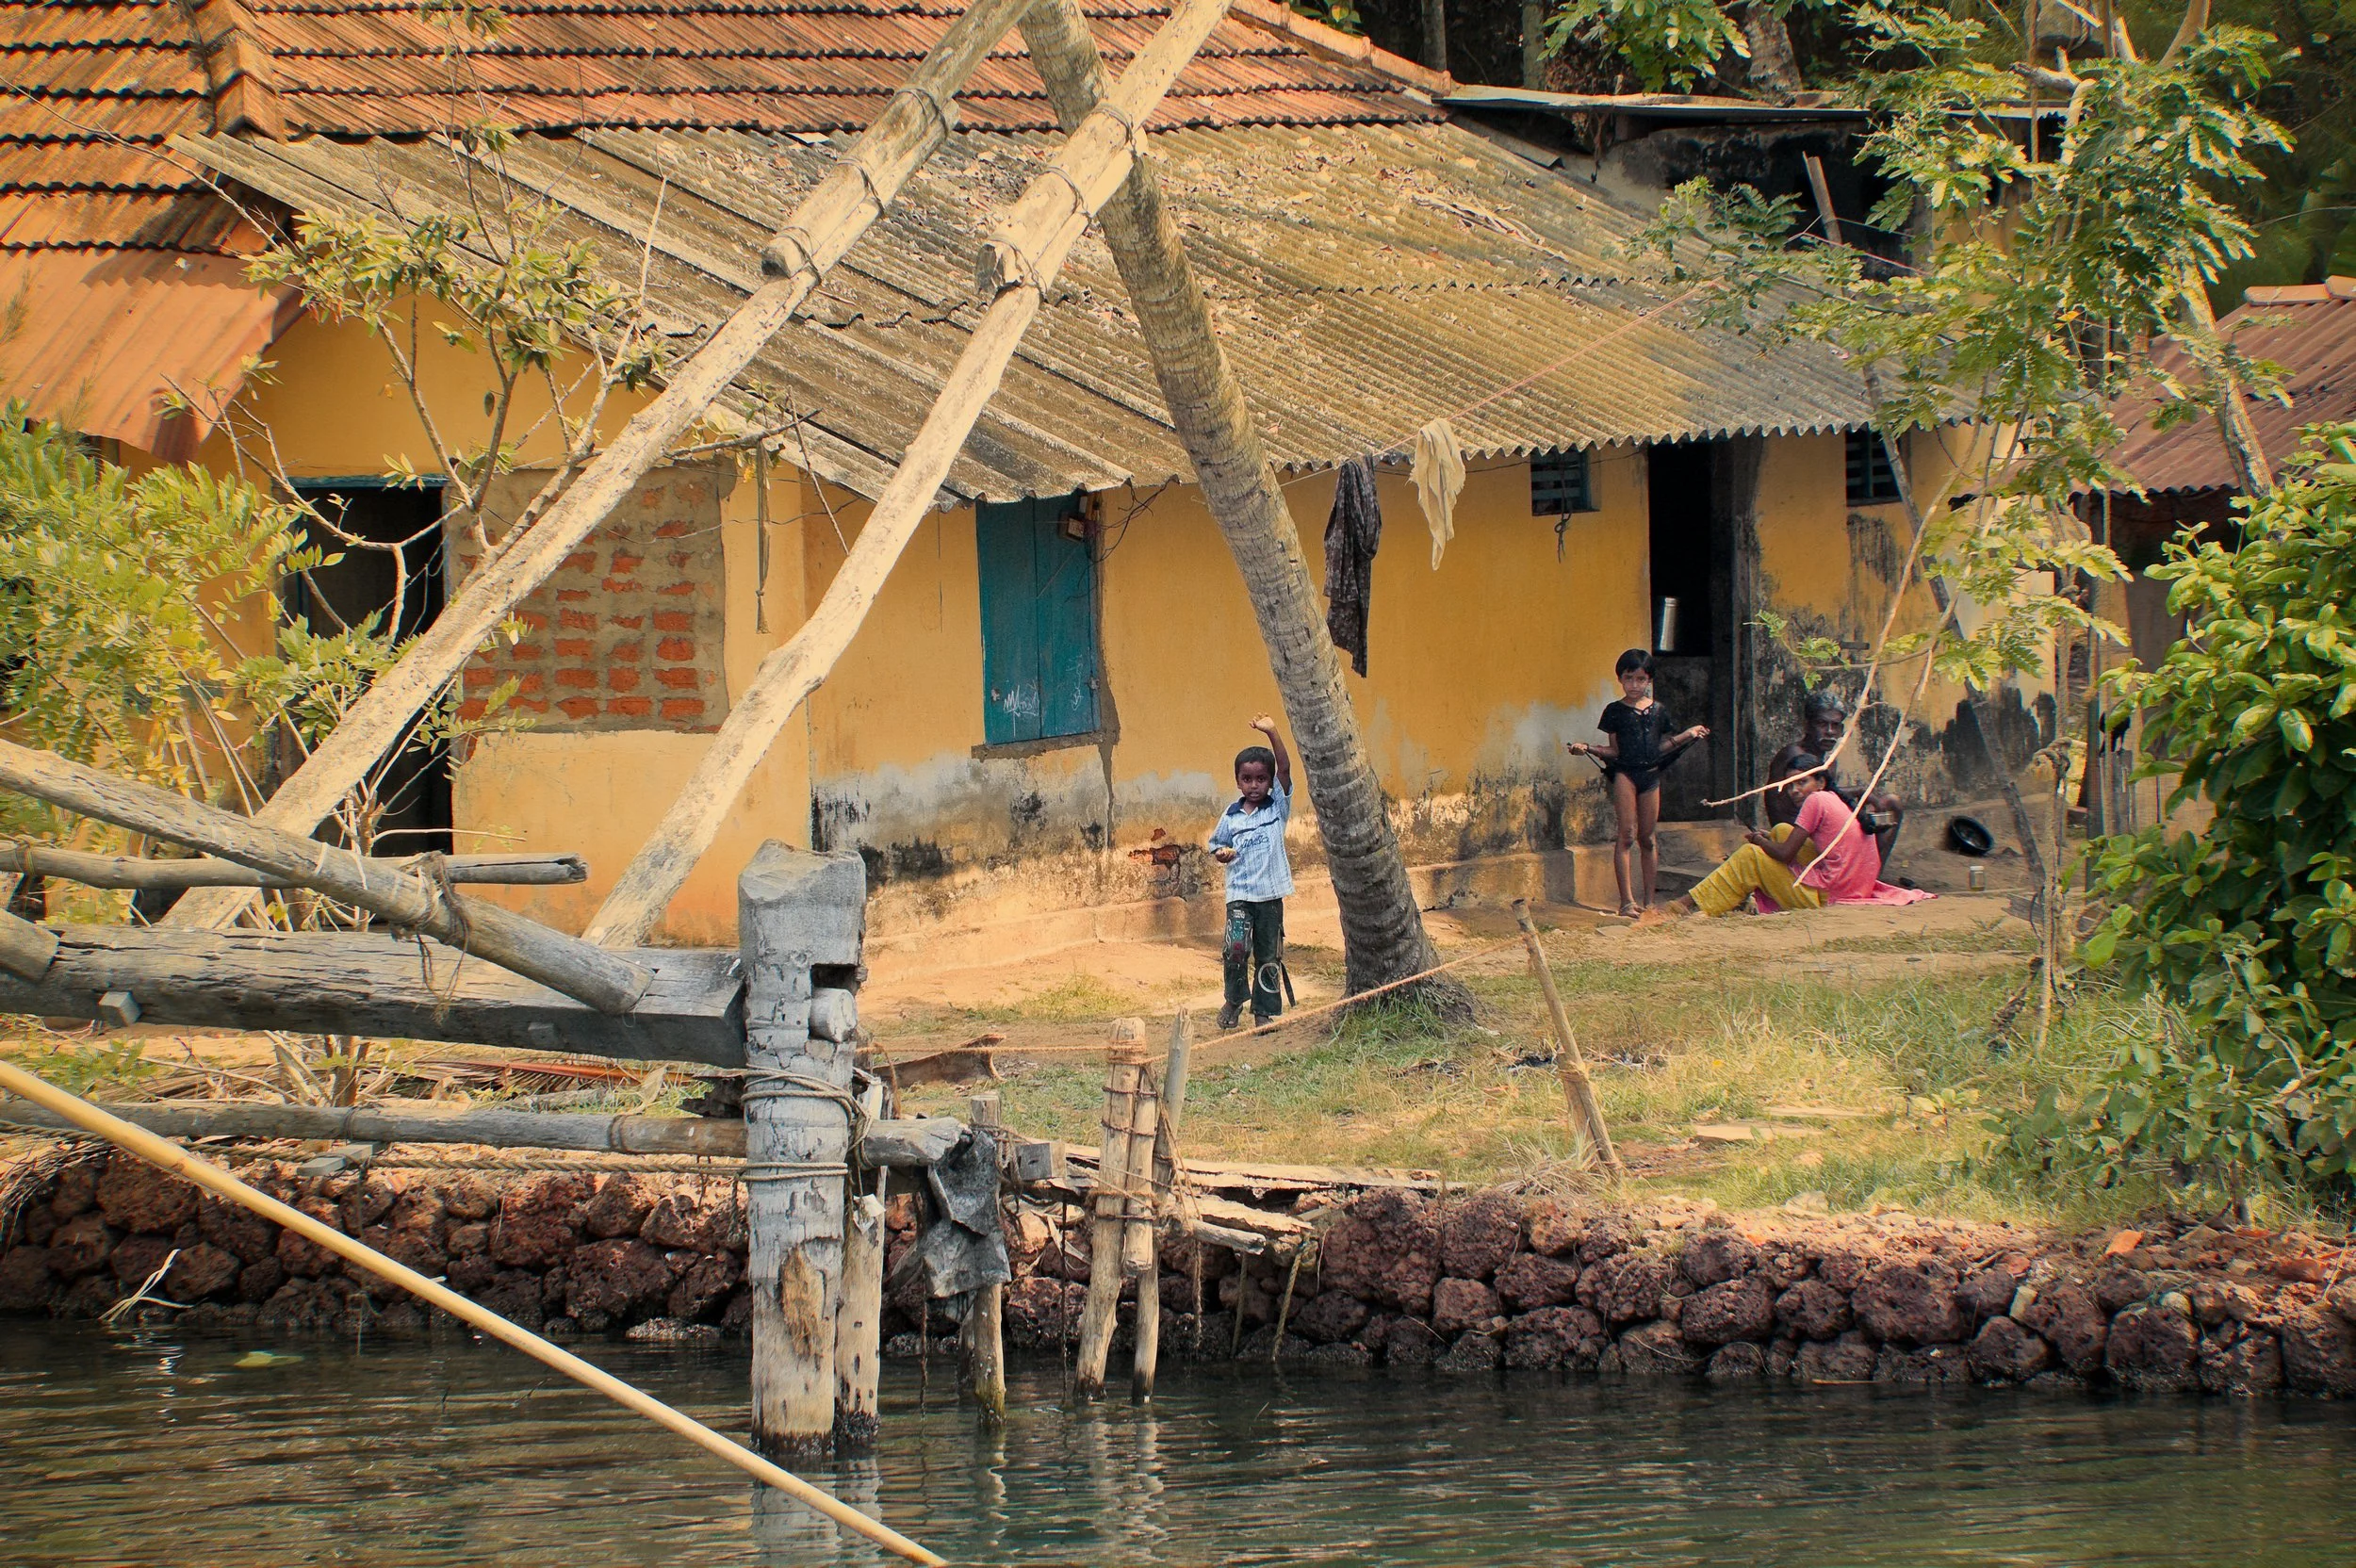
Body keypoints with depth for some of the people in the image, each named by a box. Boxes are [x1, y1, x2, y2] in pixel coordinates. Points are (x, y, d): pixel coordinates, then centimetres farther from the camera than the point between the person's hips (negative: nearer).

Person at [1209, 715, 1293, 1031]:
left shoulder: (1278, 806, 2)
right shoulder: (1231, 817, 6)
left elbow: (1285, 768, -10)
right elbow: (1217, 845, 18)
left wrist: (1272, 733, -21)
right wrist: (1221, 854, -7)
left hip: (1271, 894, 0)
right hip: (1239, 894, 0)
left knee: (1268, 957, 4)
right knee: (1237, 948, -16)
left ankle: (1264, 1011, 15)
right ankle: (1234, 1001, 5)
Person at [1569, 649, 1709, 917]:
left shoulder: (1658, 711, 12)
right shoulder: (1615, 711, 4)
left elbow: (1660, 748, 16)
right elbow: (1614, 751, 4)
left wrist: (1688, 735, 10)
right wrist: (1588, 749, -11)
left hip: (1651, 774, 3)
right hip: (1625, 774, -3)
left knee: (1647, 838, 8)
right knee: (1627, 835, -12)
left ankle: (1649, 901, 13)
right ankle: (1627, 900, -15)